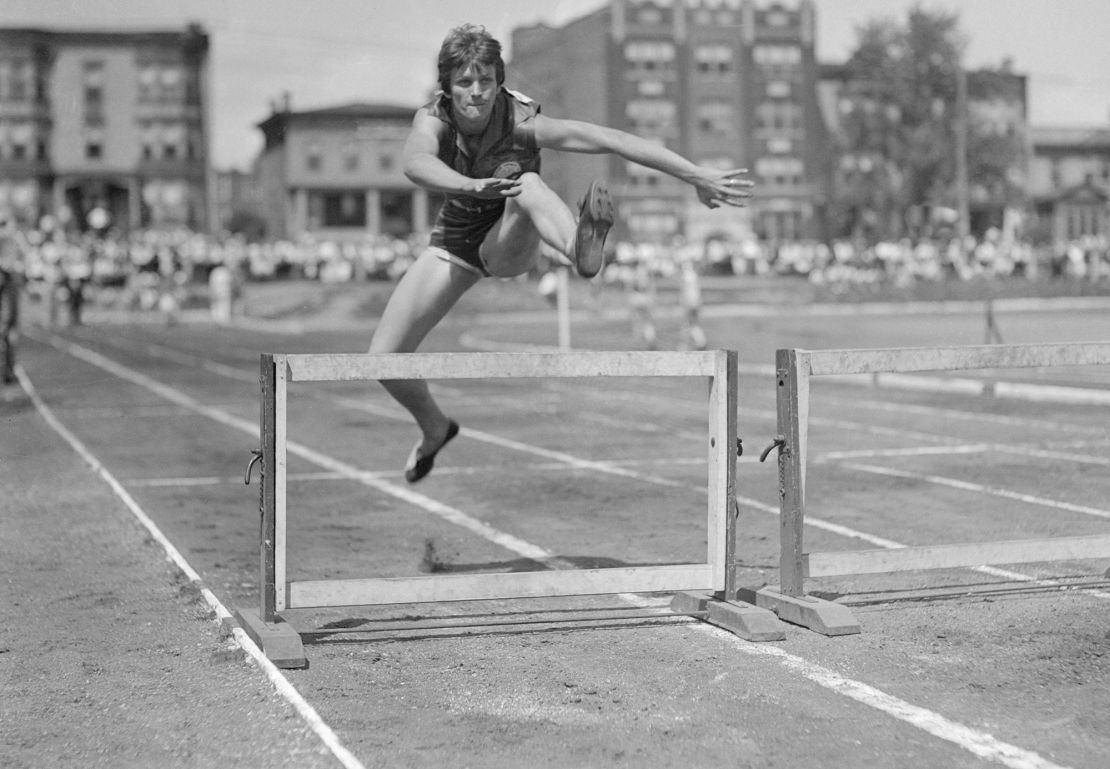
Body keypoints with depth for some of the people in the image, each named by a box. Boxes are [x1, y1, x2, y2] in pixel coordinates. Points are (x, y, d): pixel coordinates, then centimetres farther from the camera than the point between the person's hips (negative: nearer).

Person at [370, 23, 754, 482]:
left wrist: (700, 177, -40)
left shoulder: (521, 122, -27)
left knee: (525, 183, -39)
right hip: (454, 243, 3)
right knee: (383, 358, -4)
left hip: (509, 244, -3)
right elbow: (416, 164, -47)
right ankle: (434, 428, 28)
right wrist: (471, 187, -69)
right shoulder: (432, 119, -23)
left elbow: (614, 141, -34)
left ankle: (581, 253, -72)